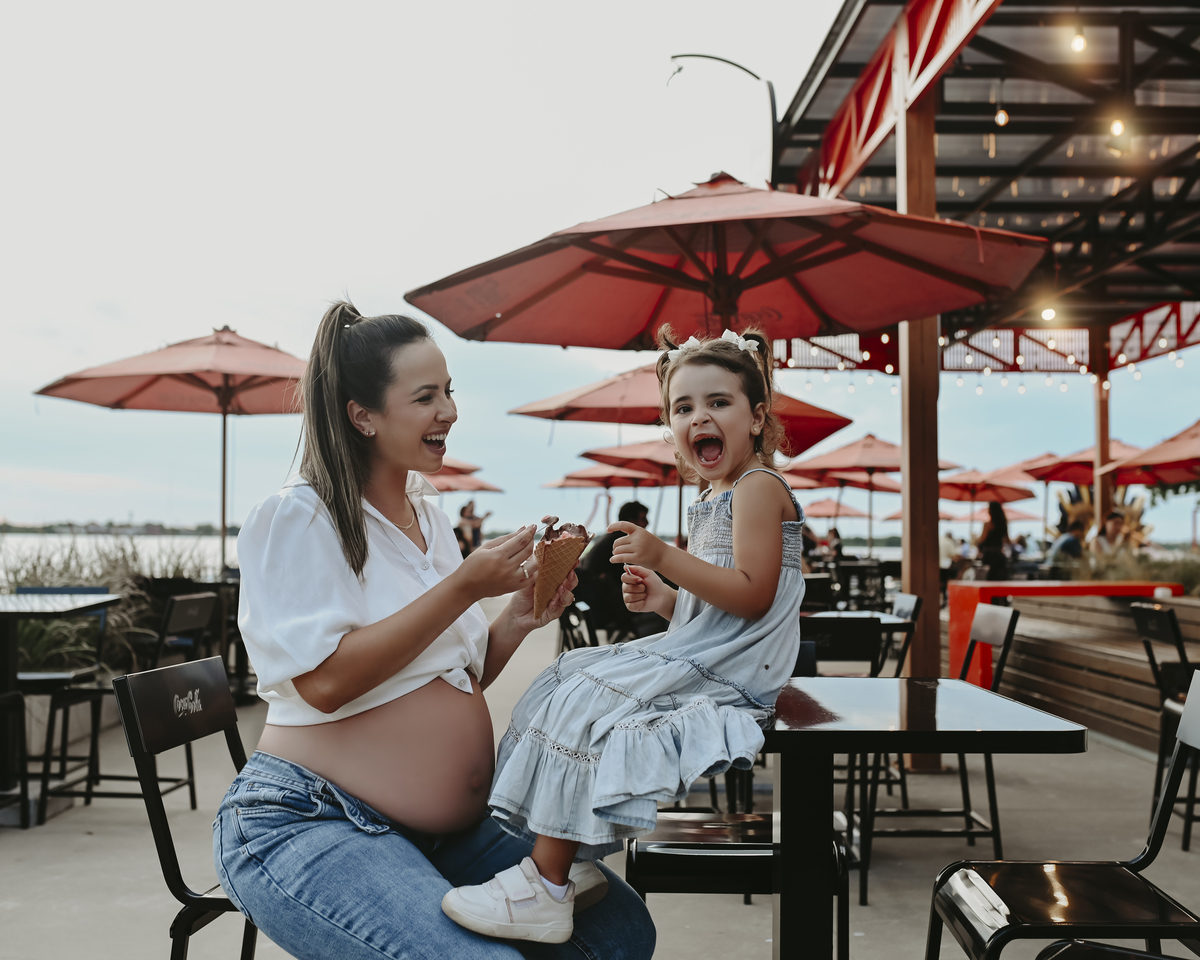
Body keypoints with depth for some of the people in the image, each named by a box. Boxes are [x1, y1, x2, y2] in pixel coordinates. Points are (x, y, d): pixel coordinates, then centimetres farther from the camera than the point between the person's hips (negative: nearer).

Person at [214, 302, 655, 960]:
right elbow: (325, 681, -22)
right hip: (306, 825, -7)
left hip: (447, 827, 7)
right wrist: (466, 587, -19)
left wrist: (517, 618, -4)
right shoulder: (296, 518, -9)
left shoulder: (428, 515, 12)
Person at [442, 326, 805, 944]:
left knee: (585, 706, -20)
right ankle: (565, 860, 3)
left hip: (723, 677, -11)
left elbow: (753, 596, -20)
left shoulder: (759, 487, -10)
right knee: (572, 680, 7)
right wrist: (663, 600, 6)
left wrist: (666, 558, -23)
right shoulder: (715, 502, 20)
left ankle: (544, 891, -16)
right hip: (698, 661, 11)